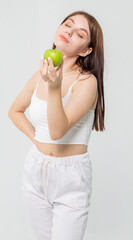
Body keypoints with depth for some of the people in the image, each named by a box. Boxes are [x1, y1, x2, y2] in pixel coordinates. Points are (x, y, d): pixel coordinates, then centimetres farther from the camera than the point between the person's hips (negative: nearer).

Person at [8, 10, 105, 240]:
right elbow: (15, 111, 16)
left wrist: (55, 88, -38)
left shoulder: (87, 82, -16)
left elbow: (58, 131, -26)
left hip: (71, 177, -5)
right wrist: (34, 137, 2)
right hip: (35, 169, 5)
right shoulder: (41, 75, 1)